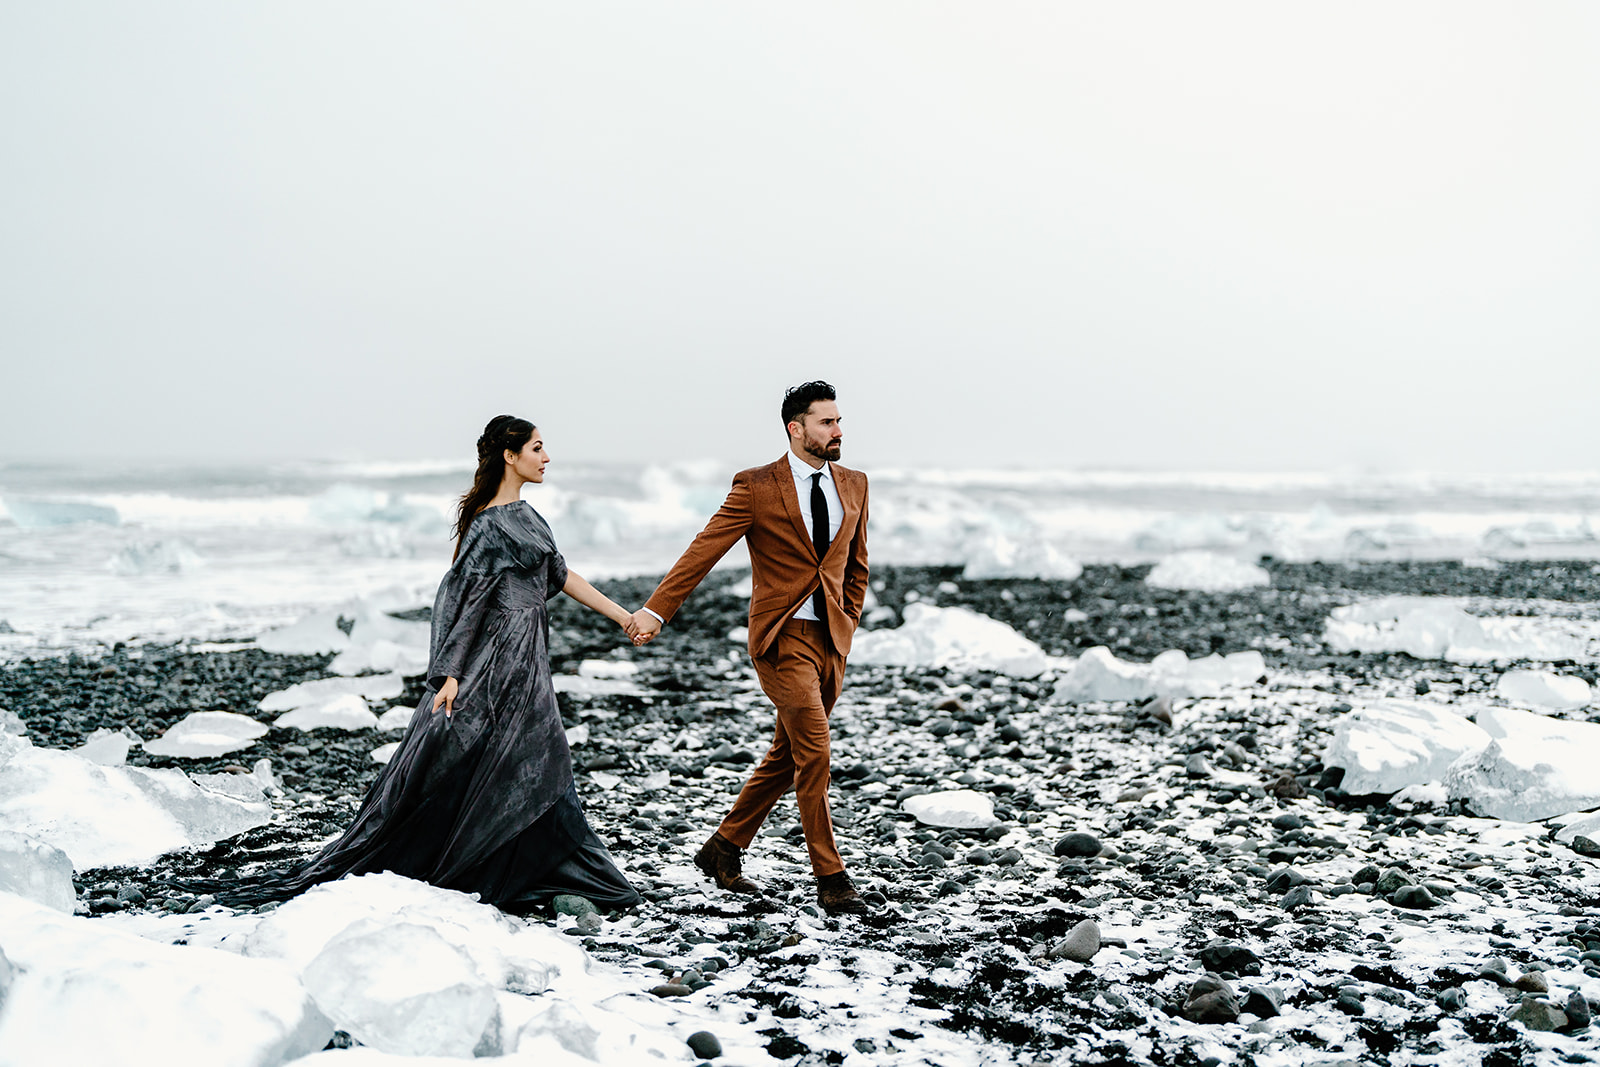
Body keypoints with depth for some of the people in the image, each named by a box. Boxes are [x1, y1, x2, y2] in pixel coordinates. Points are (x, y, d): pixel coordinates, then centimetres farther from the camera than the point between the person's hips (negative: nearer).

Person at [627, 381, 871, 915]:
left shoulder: (853, 486, 10)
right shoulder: (756, 487, -6)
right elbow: (703, 551, -8)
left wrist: (847, 625, 15)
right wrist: (655, 610, -14)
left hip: (830, 640, 6)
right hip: (782, 638, -6)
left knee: (785, 758, 12)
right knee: (814, 753, -12)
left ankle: (723, 850, 27)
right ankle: (831, 879, -3)